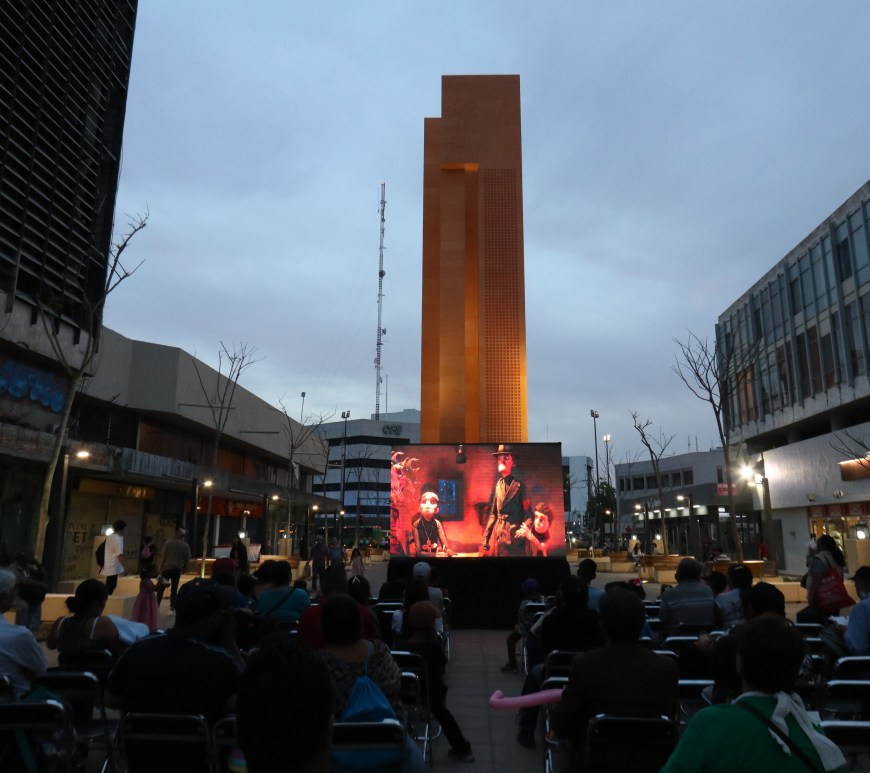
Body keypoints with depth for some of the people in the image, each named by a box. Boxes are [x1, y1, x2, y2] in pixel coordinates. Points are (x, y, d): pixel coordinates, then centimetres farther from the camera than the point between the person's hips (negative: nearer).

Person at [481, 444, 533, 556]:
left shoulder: (519, 486, -7)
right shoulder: (498, 485, 8)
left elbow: (529, 515, -8)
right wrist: (486, 537, 10)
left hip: (514, 535, -5)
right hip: (499, 535, 5)